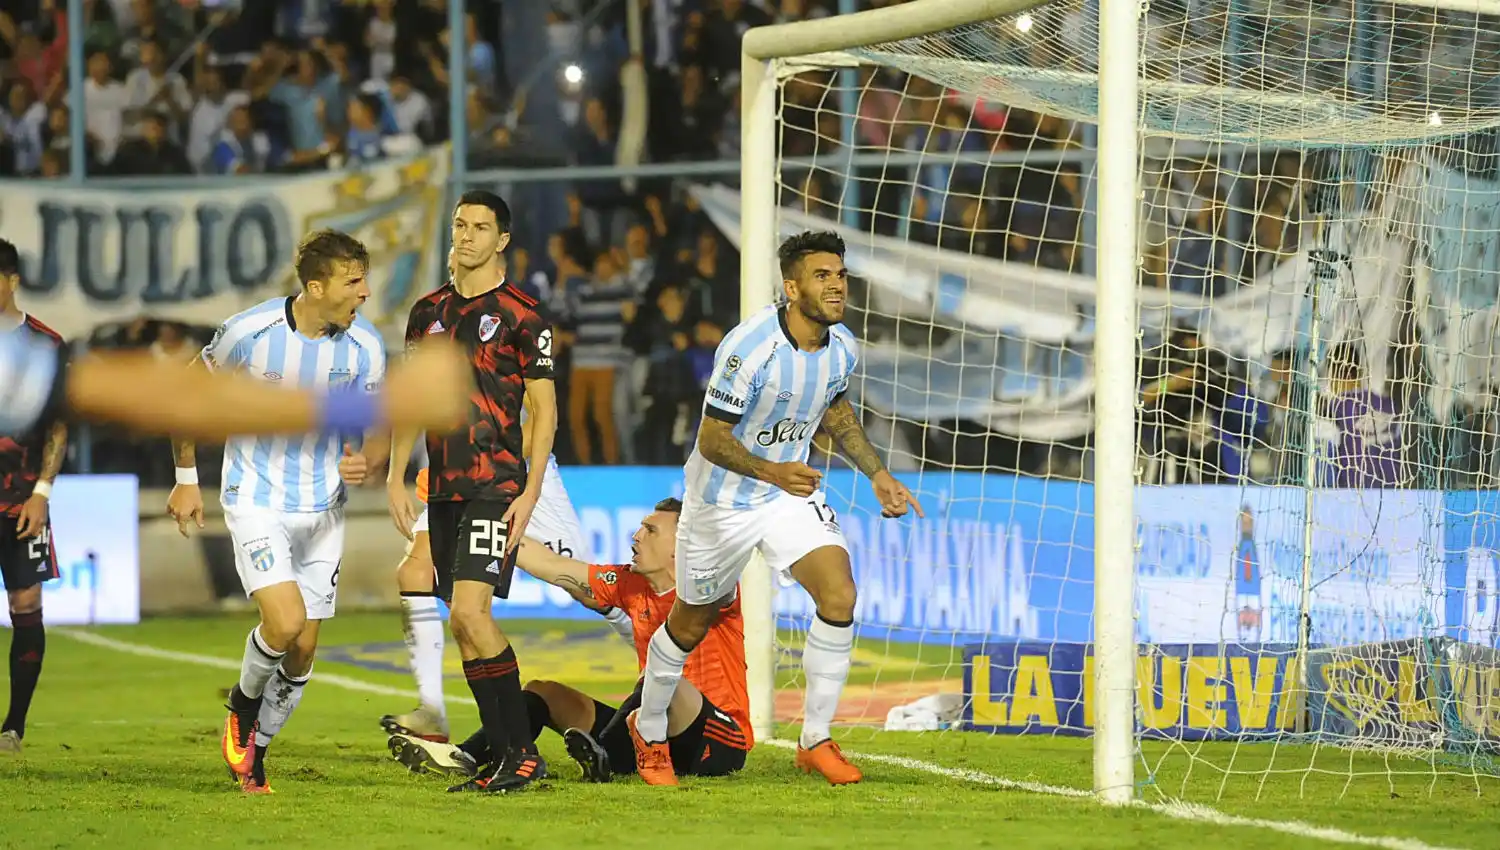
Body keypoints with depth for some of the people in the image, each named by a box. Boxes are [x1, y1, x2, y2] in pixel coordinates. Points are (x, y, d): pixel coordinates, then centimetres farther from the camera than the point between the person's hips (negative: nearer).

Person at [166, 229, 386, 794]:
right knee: (285, 623, -21)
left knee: (302, 650, 4)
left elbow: (374, 430, 3)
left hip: (323, 509, 4)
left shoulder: (365, 347, -8)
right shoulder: (249, 332, -15)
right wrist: (186, 479, 4)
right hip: (256, 500, -4)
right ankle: (243, 703, 10)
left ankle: (254, 750, 26)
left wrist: (365, 461, -21)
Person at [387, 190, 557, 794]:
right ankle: (504, 756, 9)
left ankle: (522, 752, -13)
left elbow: (544, 410, -4)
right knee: (464, 624, 5)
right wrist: (395, 478, 8)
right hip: (444, 489, 7)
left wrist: (530, 495, -12)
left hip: (497, 486, -6)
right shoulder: (428, 313, 13)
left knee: (469, 611, -18)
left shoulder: (521, 317, -3)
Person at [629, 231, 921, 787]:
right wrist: (771, 471, -40)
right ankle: (649, 731, 38)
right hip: (722, 500, -5)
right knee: (692, 622, 12)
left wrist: (877, 475, 10)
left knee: (839, 595, -17)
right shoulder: (749, 348, -28)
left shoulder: (842, 348, -7)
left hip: (792, 491, 5)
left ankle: (816, 741, -4)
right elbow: (712, 439, -25)